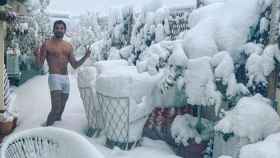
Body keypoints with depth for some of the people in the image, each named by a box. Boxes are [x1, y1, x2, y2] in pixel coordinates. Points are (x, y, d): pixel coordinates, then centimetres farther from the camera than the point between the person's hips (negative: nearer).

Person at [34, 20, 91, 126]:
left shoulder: (68, 46, 12)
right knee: (56, 108, -17)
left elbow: (75, 65, 12)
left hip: (66, 78, 6)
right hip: (54, 78, -5)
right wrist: (37, 55, -25)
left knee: (61, 107, 16)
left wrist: (86, 56, 0)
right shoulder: (47, 44, -3)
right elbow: (40, 64, -5)